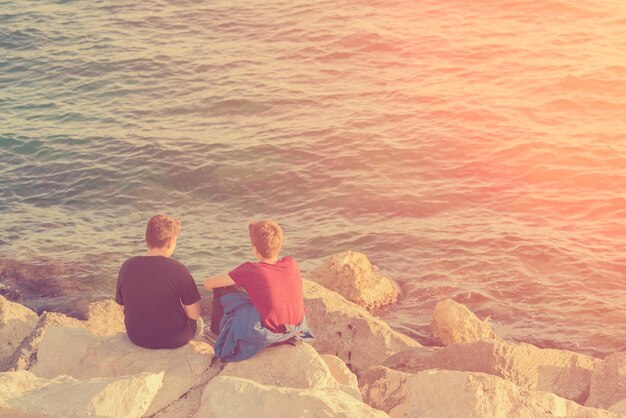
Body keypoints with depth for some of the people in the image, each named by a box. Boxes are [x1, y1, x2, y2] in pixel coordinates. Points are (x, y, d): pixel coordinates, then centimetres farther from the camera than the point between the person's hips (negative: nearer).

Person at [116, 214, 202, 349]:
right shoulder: (178, 270, -23)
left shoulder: (127, 267, -11)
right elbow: (194, 314, -16)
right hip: (173, 340, -4)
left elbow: (124, 309, 0)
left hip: (137, 338, 4)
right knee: (197, 322, 30)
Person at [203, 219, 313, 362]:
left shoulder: (250, 271, -13)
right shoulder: (291, 263, 0)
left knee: (222, 290, 8)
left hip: (266, 333, -5)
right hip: (297, 328, 6)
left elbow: (208, 284, -5)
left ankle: (218, 327, 33)